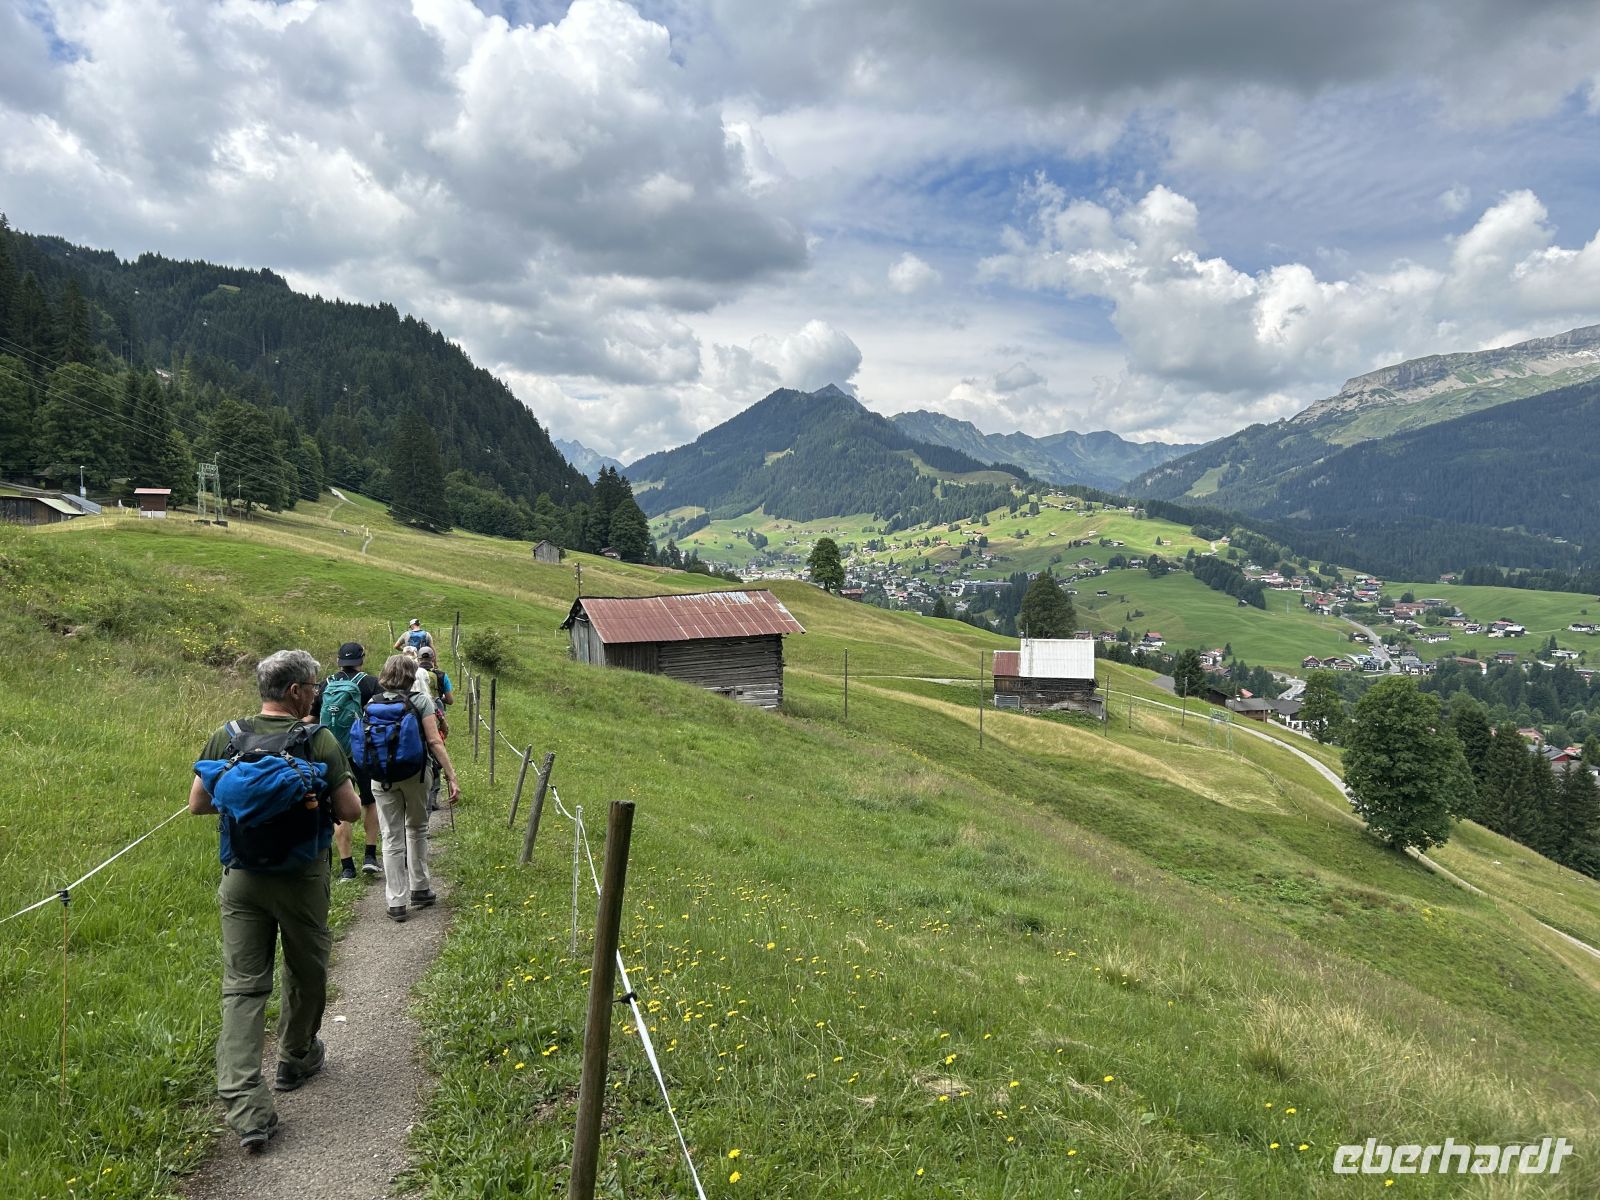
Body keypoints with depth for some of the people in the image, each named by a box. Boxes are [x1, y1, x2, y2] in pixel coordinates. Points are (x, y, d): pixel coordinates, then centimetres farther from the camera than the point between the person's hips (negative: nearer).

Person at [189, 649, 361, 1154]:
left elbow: (197, 804, 5)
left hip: (240, 880, 3)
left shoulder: (226, 737, -2)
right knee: (306, 972, 20)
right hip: (302, 879, -3)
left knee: (242, 986, 4)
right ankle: (296, 1059, 40)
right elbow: (350, 810, -12)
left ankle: (246, 1109, -3)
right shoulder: (319, 740, -14)